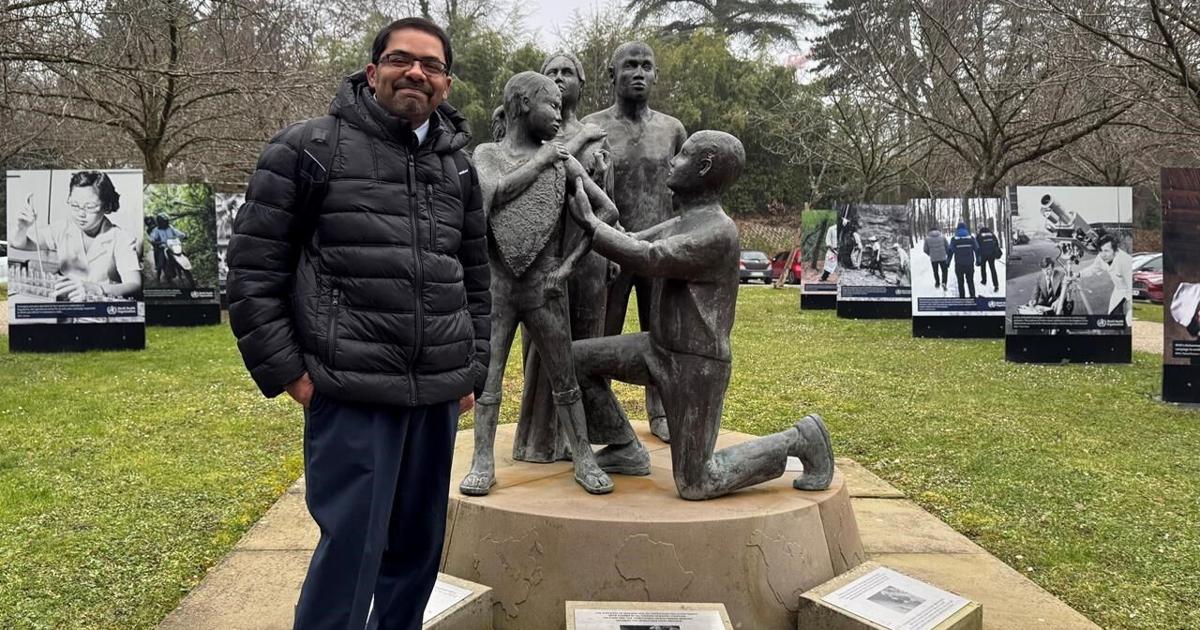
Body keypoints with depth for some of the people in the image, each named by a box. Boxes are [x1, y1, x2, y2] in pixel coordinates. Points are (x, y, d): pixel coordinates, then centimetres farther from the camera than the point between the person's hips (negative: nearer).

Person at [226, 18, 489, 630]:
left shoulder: (458, 167, 14)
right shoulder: (308, 149, -2)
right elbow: (253, 269, -2)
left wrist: (472, 371, 15)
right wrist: (286, 371, -6)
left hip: (439, 395, 6)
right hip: (351, 394, -5)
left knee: (418, 546, 14)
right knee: (351, 550, -3)